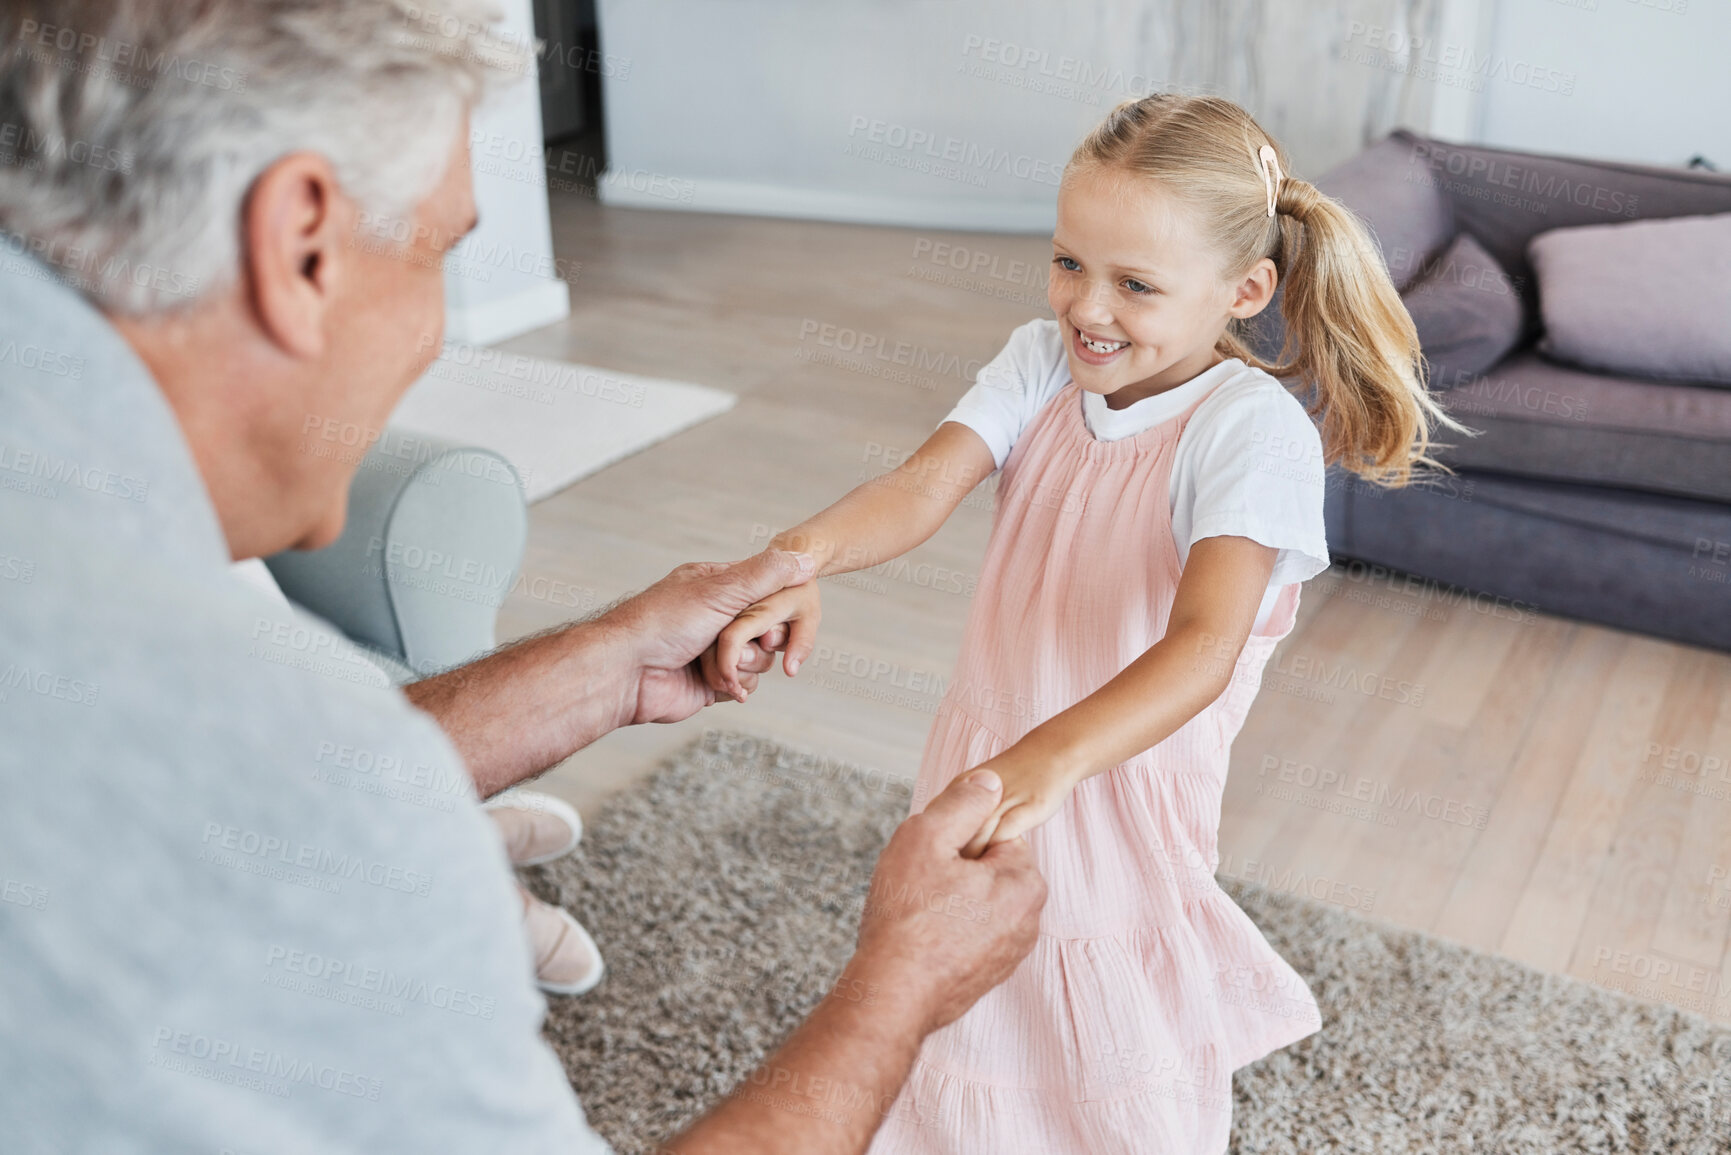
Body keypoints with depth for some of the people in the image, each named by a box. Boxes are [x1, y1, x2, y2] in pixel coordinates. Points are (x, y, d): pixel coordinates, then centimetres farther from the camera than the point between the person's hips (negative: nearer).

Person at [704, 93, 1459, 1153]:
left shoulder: (1254, 430, -20)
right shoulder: (1042, 362, -4)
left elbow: (1204, 646, -33)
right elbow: (925, 486, -18)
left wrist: (1048, 759, -50)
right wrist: (806, 553, -39)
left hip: (1122, 779, -4)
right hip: (988, 767, 5)